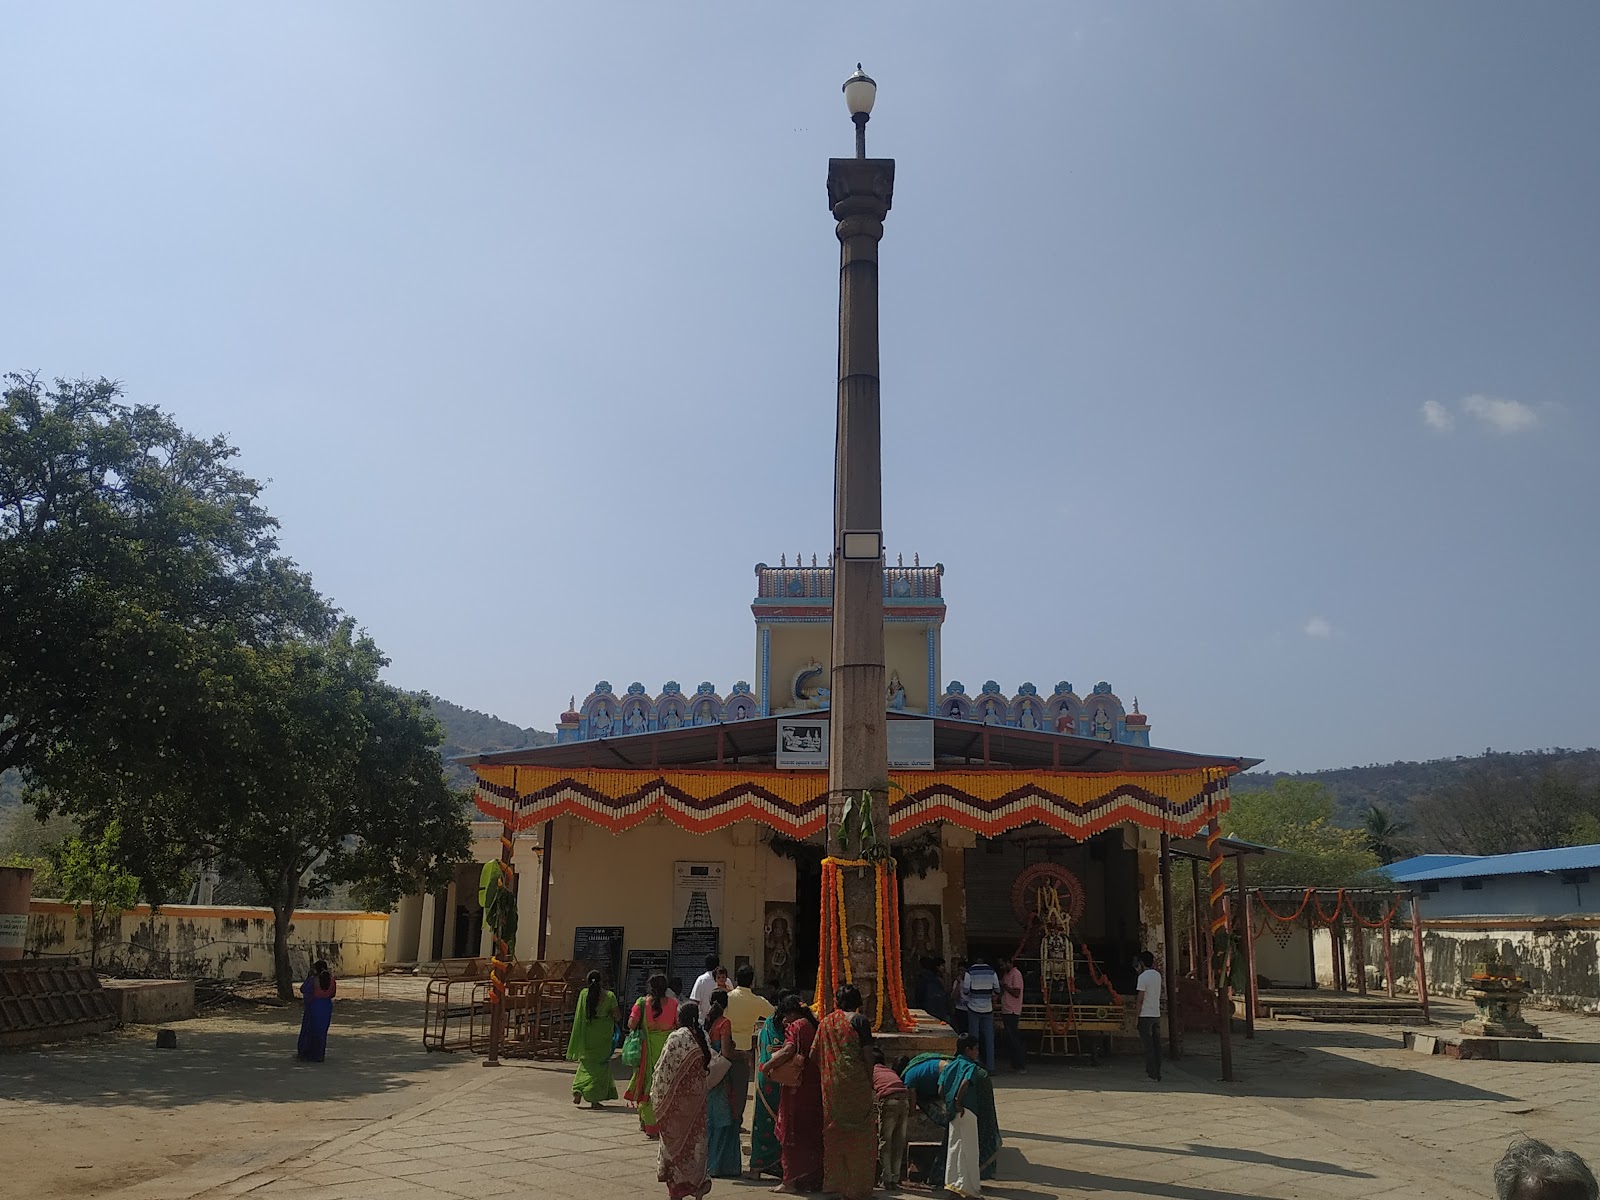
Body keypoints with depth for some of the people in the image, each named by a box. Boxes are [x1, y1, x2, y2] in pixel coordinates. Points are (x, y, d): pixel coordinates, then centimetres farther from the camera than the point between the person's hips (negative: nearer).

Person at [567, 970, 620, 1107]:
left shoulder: (584, 994, -4)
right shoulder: (609, 996, -9)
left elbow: (579, 1015, -1)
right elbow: (616, 1016, -7)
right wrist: (619, 1017, 16)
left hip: (587, 1035, 2)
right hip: (603, 1036, -2)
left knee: (585, 1063, 18)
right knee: (600, 1065, 9)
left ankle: (578, 1091, 1)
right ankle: (594, 1099, 7)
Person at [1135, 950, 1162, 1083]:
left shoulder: (1143, 976, -13)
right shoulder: (1158, 975, 8)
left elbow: (1140, 998, -14)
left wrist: (1136, 1016, -8)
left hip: (1145, 1015, -6)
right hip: (1157, 1015, 6)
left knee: (1148, 1045, -3)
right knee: (1156, 1044, 9)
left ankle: (1152, 1073, -4)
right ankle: (1157, 1073, 13)